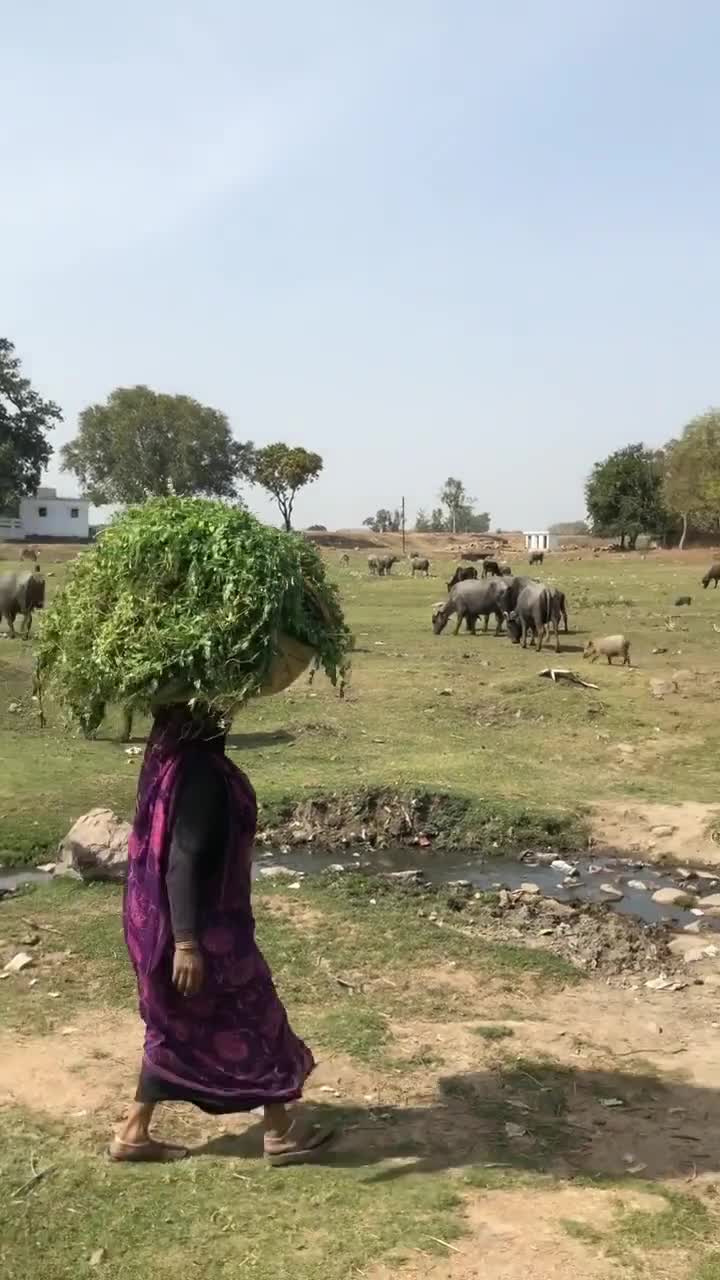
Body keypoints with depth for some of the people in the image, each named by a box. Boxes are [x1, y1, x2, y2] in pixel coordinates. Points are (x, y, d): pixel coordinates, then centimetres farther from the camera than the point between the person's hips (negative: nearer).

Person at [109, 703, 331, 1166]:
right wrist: (187, 941, -25)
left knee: (179, 1024, 21)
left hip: (160, 915, 9)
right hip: (201, 921, -9)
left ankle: (134, 1133, 29)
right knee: (251, 1016, 8)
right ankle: (282, 1131, 24)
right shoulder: (197, 772, -26)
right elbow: (183, 860, -28)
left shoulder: (171, 757, 4)